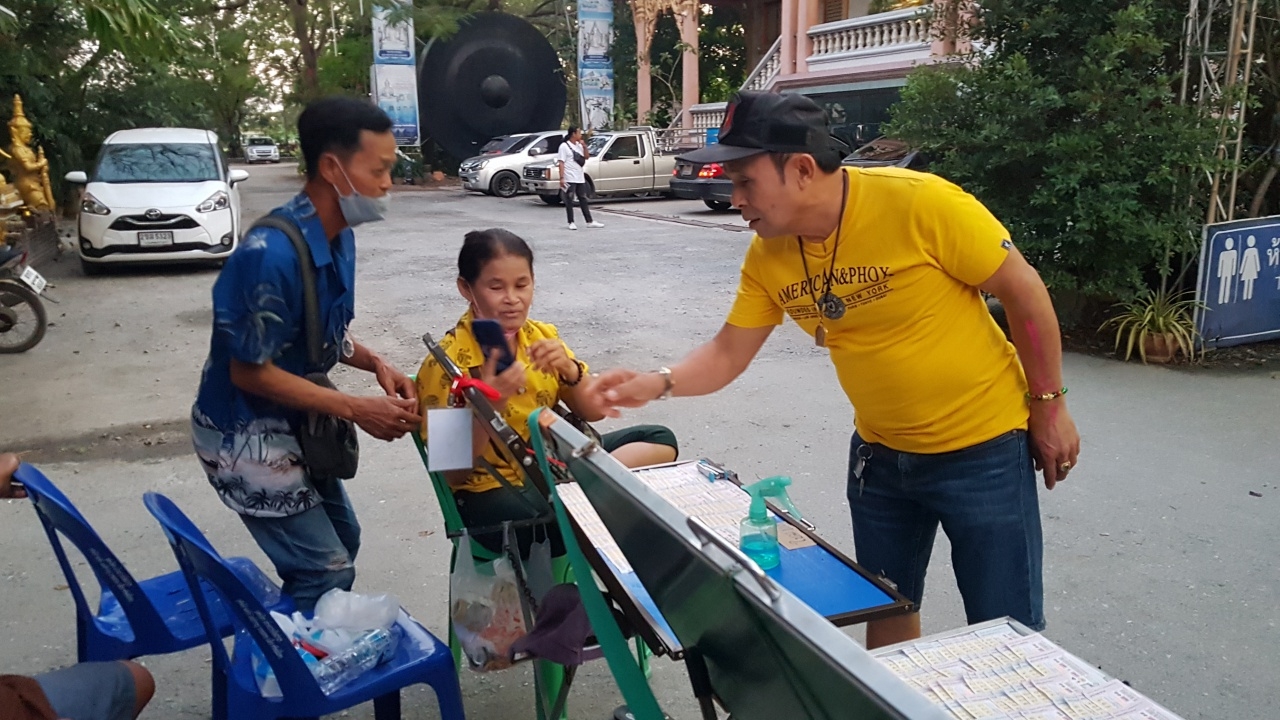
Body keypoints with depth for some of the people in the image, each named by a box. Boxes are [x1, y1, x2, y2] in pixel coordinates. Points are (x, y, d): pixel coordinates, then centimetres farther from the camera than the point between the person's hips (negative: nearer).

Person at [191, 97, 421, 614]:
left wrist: (376, 364, -8)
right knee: (327, 572, -5)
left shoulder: (338, 237, -3)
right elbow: (250, 372, -24)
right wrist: (357, 410, -24)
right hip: (245, 435, -9)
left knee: (342, 541, 18)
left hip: (292, 426, 9)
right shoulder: (271, 254, -30)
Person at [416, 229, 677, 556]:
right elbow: (453, 472, -17)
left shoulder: (542, 336, 3)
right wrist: (488, 406, -32)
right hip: (493, 491, -7)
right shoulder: (447, 361, -14)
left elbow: (594, 411, 3)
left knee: (659, 440, -2)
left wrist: (569, 369, -17)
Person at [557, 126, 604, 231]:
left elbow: (586, 157, 17)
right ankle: (571, 223, 5)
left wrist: (584, 147, 0)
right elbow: (561, 163, -12)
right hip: (569, 179, -7)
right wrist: (561, 178, -18)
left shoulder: (579, 145, 12)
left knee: (583, 200, 10)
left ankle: (589, 221, 13)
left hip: (580, 178, 7)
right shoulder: (564, 146, -8)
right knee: (569, 201, 0)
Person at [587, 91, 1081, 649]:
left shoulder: (921, 204, -25)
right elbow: (728, 353, -1)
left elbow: (1024, 292, -14)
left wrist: (1049, 405, -8)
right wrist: (658, 384, -18)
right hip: (881, 453, 5)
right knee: (886, 612, 19)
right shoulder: (767, 256, -9)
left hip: (982, 449, -5)